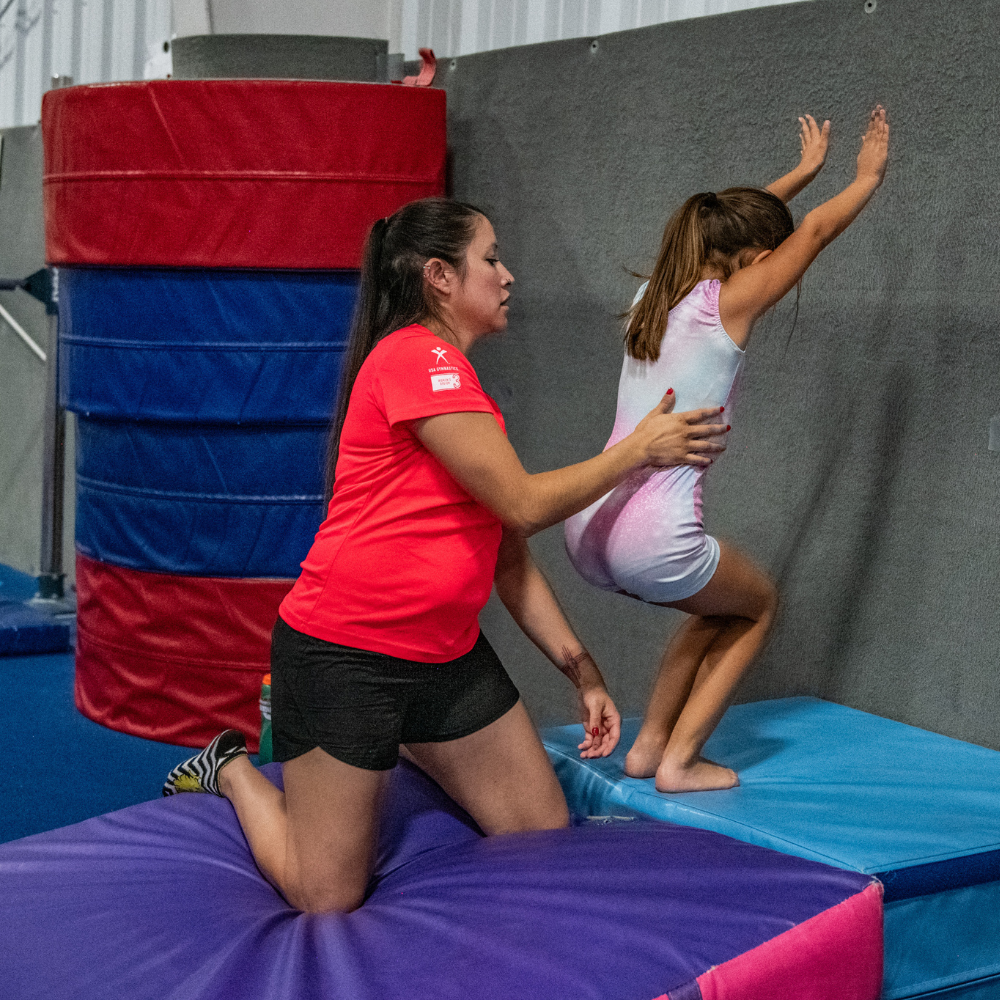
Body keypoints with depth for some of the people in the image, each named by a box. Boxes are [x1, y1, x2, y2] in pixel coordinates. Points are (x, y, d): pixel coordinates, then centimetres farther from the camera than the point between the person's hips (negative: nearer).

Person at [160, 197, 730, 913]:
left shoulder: (457, 381, 15)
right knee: (329, 900, -2)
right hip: (344, 655, -9)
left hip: (447, 654, 9)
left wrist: (582, 671, 9)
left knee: (548, 837, 9)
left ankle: (402, 744, 25)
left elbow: (510, 558, 14)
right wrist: (638, 451, -8)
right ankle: (234, 771, 23)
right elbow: (525, 502, -19)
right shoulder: (415, 357, -16)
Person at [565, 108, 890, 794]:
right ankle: (680, 761, 15)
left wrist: (807, 169, 44)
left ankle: (650, 744, 27)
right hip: (653, 540, -8)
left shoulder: (657, 292, 14)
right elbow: (815, 231, 10)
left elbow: (734, 224, 31)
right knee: (758, 603, 22)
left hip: (588, 529, 8)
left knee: (723, 604, 30)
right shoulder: (728, 303, -5)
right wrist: (869, 176, 28)